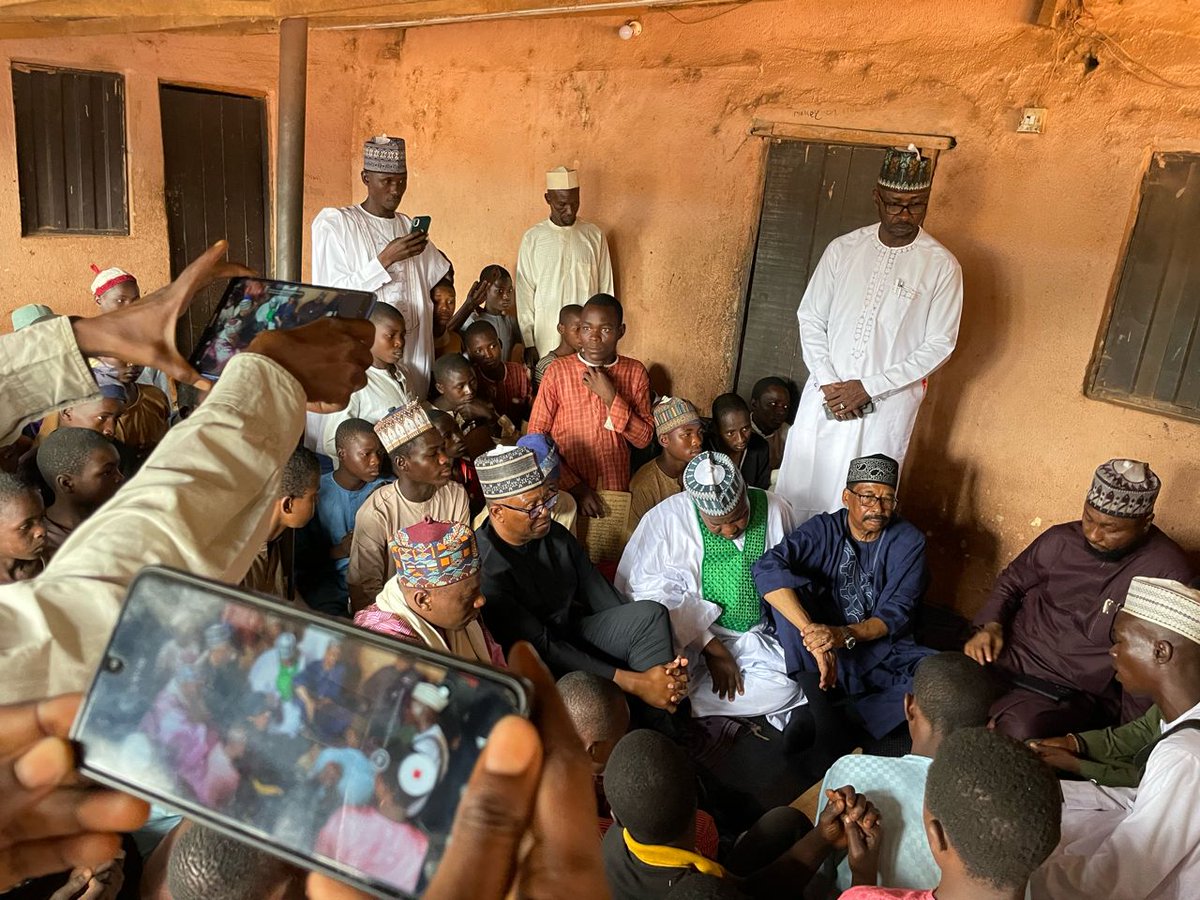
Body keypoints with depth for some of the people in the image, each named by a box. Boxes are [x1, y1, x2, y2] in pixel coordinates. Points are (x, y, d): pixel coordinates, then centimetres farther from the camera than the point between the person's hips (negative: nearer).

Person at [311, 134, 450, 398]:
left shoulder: (409, 226, 14)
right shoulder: (333, 223, -3)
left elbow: (442, 275, 27)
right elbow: (333, 296, -12)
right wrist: (386, 259, -16)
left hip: (414, 354, 5)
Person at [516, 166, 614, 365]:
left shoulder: (594, 235, 4)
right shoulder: (533, 239, 0)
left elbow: (606, 290, 7)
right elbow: (524, 293, 1)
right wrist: (528, 343, -3)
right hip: (547, 340, -1)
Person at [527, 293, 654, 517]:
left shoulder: (636, 372, -3)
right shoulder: (558, 371, -7)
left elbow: (644, 439, -6)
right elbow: (536, 435, -8)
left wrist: (611, 398, -18)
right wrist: (576, 486, -14)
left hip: (617, 490, 1)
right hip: (565, 490, -1)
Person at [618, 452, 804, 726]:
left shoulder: (775, 511, -4)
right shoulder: (667, 518, -15)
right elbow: (649, 590, -19)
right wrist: (712, 649, -19)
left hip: (757, 635, 4)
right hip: (689, 636, -4)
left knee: (787, 686, -25)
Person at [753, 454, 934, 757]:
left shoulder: (908, 541, -6)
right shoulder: (824, 530, -10)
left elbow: (897, 613, -12)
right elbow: (767, 569, -27)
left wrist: (844, 635, -32)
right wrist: (813, 632, -39)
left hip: (882, 648, 1)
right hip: (824, 643, -1)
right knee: (788, 583, -27)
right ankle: (821, 715, -28)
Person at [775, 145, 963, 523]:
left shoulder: (942, 266, -6)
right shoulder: (843, 249, 1)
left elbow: (939, 345, -7)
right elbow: (810, 317, 3)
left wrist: (868, 388, -14)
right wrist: (828, 382, -10)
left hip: (887, 404, -2)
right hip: (825, 396, 3)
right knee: (798, 489, 10)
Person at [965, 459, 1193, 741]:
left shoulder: (1168, 575, -10)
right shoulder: (1060, 540, 3)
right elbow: (1011, 582, 18)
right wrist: (991, 626, -1)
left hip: (1071, 691, -3)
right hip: (1008, 654, 4)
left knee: (1020, 730, -35)